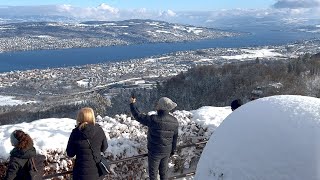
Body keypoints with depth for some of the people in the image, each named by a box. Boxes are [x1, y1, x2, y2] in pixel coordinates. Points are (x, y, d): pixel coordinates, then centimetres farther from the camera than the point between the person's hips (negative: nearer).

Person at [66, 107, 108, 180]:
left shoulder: (75, 132, -14)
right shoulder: (99, 130, -11)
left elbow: (70, 153, -5)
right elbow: (104, 148, 3)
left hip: (81, 173, -1)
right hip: (96, 171, 1)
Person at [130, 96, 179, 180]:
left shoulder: (153, 120, -27)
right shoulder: (174, 121, -8)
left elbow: (138, 116, -15)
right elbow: (175, 138, 3)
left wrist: (132, 104, -1)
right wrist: (172, 150, 17)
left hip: (155, 152, -5)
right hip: (167, 151, 5)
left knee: (153, 173, 14)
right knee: (164, 171, 22)